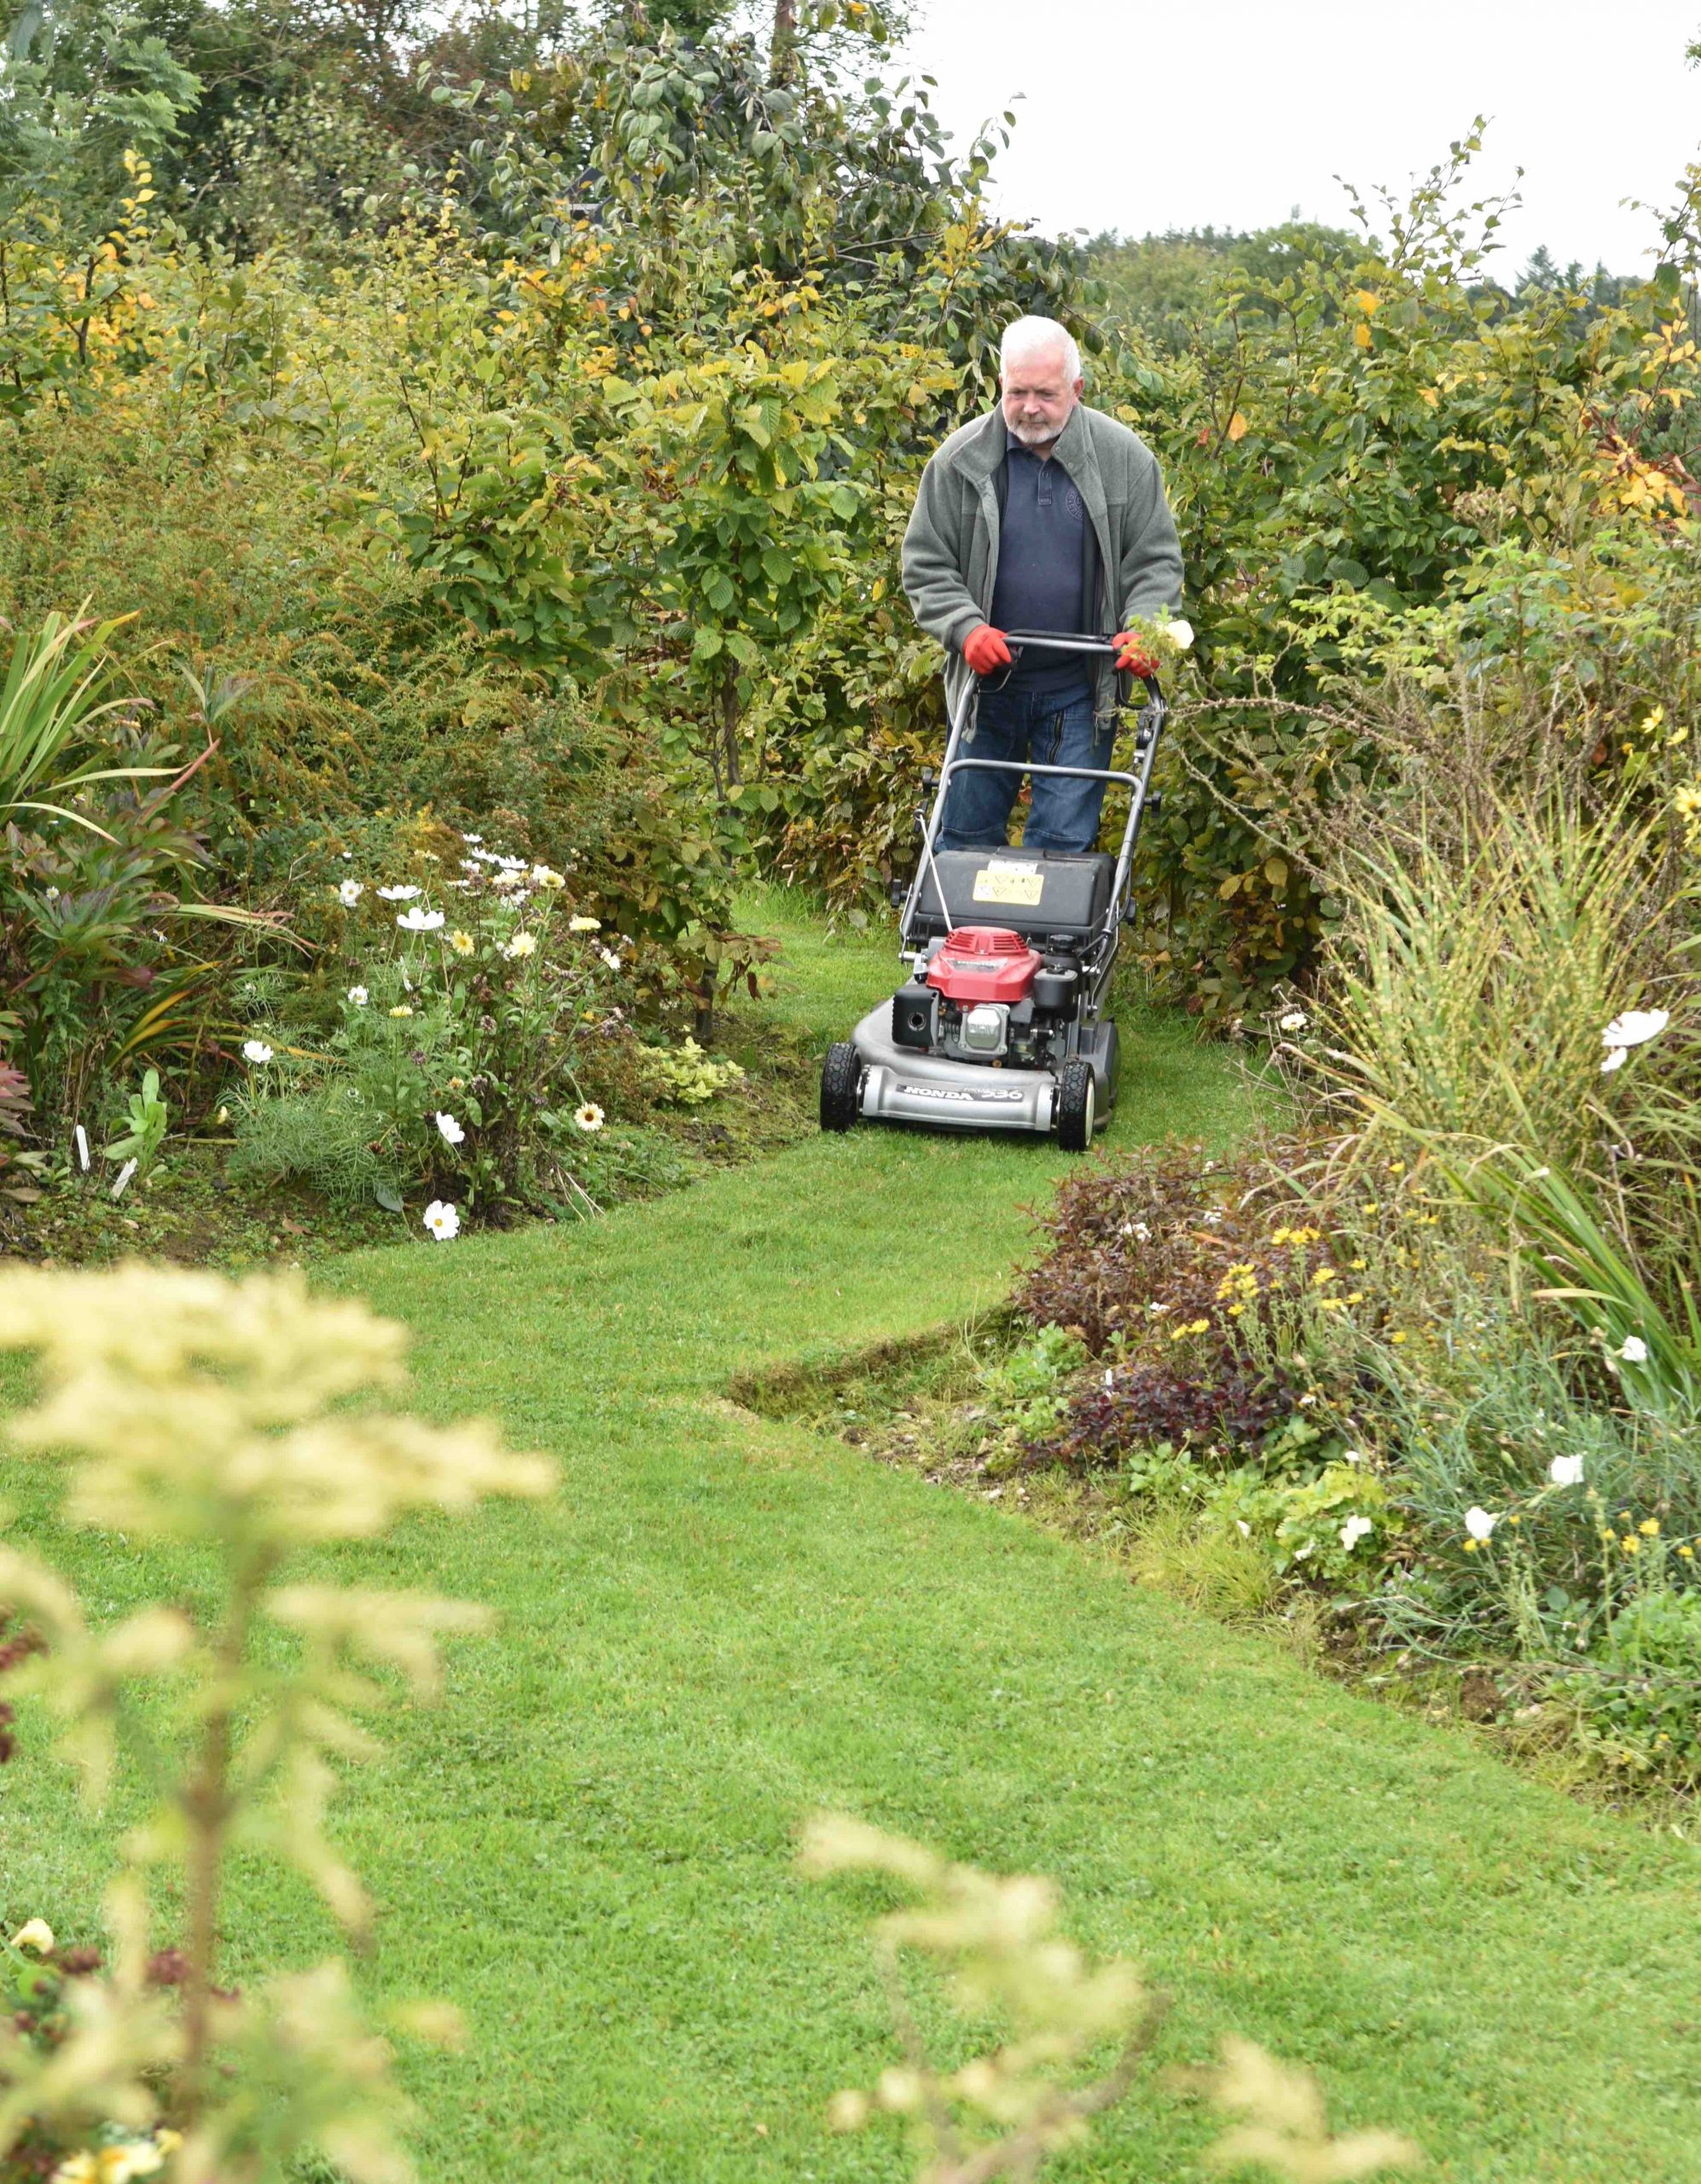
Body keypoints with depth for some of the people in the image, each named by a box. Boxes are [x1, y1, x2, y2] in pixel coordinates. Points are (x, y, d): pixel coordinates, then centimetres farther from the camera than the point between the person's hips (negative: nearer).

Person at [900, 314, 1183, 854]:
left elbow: (1156, 561, 3)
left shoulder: (1124, 458, -2)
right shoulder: (962, 459, -3)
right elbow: (925, 564, 0)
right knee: (967, 835, 9)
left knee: (1064, 843, -1)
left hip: (1080, 691, -1)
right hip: (987, 686, 1)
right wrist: (966, 627, -16)